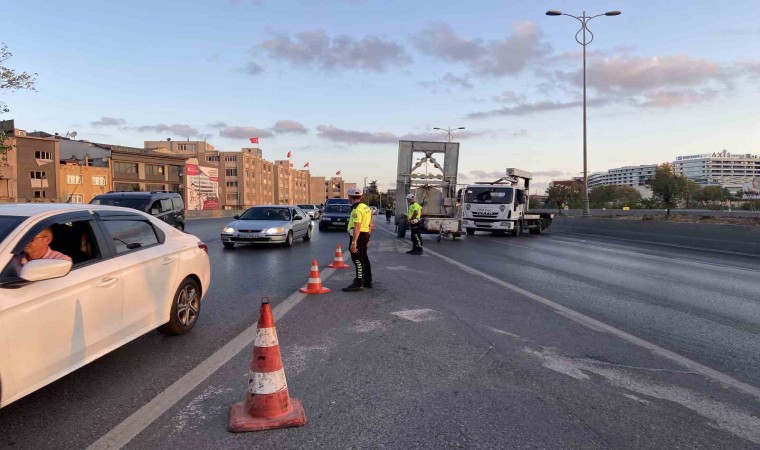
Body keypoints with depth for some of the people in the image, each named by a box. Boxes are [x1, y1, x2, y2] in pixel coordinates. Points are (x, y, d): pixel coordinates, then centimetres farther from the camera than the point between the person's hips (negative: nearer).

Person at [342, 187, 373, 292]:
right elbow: (370, 224, 19)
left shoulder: (357, 209, -18)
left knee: (357, 259, -7)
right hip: (365, 234, 10)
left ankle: (358, 283, -6)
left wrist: (354, 242, -29)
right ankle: (367, 281, 27)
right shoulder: (366, 207, 14)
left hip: (358, 235, -10)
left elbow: (357, 227, -26)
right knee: (364, 258, 18)